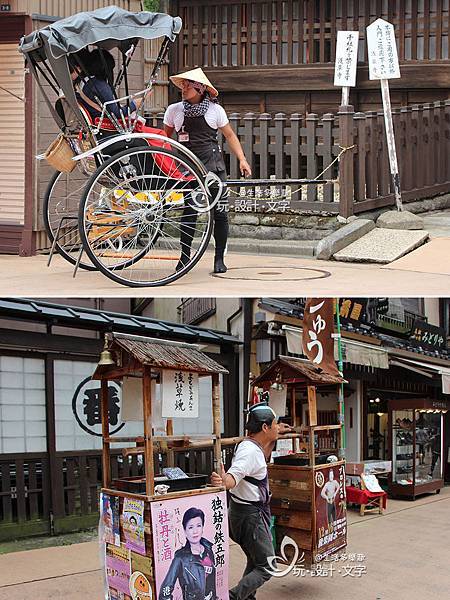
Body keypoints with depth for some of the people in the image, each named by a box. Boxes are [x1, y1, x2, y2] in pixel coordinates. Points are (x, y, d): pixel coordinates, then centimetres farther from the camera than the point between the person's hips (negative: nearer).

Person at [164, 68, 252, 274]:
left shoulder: (215, 110, 1)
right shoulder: (174, 110, 4)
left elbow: (230, 135, 9)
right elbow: (165, 137, 15)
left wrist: (242, 160, 1)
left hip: (213, 167, 0)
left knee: (219, 212, -2)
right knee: (189, 213, -3)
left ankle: (219, 258, 9)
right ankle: (185, 257, 8)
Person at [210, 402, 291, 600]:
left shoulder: (251, 446, 7)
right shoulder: (250, 451, -24)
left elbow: (263, 457, 32)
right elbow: (233, 476, -39)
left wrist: (276, 436, 25)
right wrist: (222, 482, -60)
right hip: (250, 515, -10)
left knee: (255, 561, 24)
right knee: (266, 568, -8)